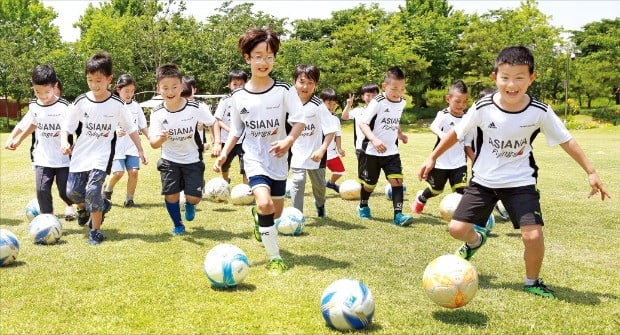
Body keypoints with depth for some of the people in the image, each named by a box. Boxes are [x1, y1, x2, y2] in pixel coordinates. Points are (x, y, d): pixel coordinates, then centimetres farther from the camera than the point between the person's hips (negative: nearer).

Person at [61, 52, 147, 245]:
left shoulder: (117, 104, -4)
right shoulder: (81, 102, -2)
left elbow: (130, 128, 5)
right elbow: (67, 126, 2)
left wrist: (140, 150, 6)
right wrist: (64, 142, -17)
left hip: (102, 154, -3)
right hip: (80, 154, 3)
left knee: (93, 189, -16)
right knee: (73, 191, 2)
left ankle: (96, 231, -1)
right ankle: (84, 208, 39)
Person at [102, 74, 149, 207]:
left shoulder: (136, 106, 8)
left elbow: (143, 127, 13)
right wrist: (115, 132, -23)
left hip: (132, 146, 3)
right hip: (117, 146, -3)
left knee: (133, 171, -8)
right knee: (118, 172, -11)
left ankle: (129, 199, 7)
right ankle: (108, 189, 20)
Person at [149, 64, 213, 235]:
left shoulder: (195, 108, -18)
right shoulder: (158, 113, -15)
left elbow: (213, 123, 0)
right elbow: (153, 144, -22)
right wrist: (161, 138, -44)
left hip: (192, 159, -1)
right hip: (169, 160, 1)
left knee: (194, 197, -7)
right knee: (171, 194, -7)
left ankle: (189, 204, 33)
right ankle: (178, 225, 21)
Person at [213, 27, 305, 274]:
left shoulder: (284, 90, -7)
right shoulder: (239, 96, -2)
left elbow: (299, 120, -12)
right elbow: (236, 131, 7)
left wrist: (289, 141, -30)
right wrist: (224, 153, -6)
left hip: (278, 159, 1)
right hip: (254, 159, -1)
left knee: (276, 212, 11)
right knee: (264, 203, -23)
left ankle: (258, 218, 49)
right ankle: (275, 257, -9)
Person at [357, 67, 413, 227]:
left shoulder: (401, 102, 3)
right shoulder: (377, 102, -17)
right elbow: (363, 123, -22)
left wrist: (400, 134, 7)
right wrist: (374, 139, -36)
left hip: (391, 151, 5)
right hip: (371, 152, -4)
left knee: (397, 179, -12)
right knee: (369, 183, 11)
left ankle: (398, 214, -12)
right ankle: (363, 207, 38)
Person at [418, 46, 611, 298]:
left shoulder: (540, 112, -15)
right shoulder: (483, 108, -16)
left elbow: (566, 141, -2)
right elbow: (457, 133, -1)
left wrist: (591, 172, 0)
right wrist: (432, 158, 2)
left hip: (520, 182, -1)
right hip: (484, 180, 1)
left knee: (533, 235, -16)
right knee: (457, 229, -5)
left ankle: (532, 281, 15)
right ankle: (475, 241, 34)